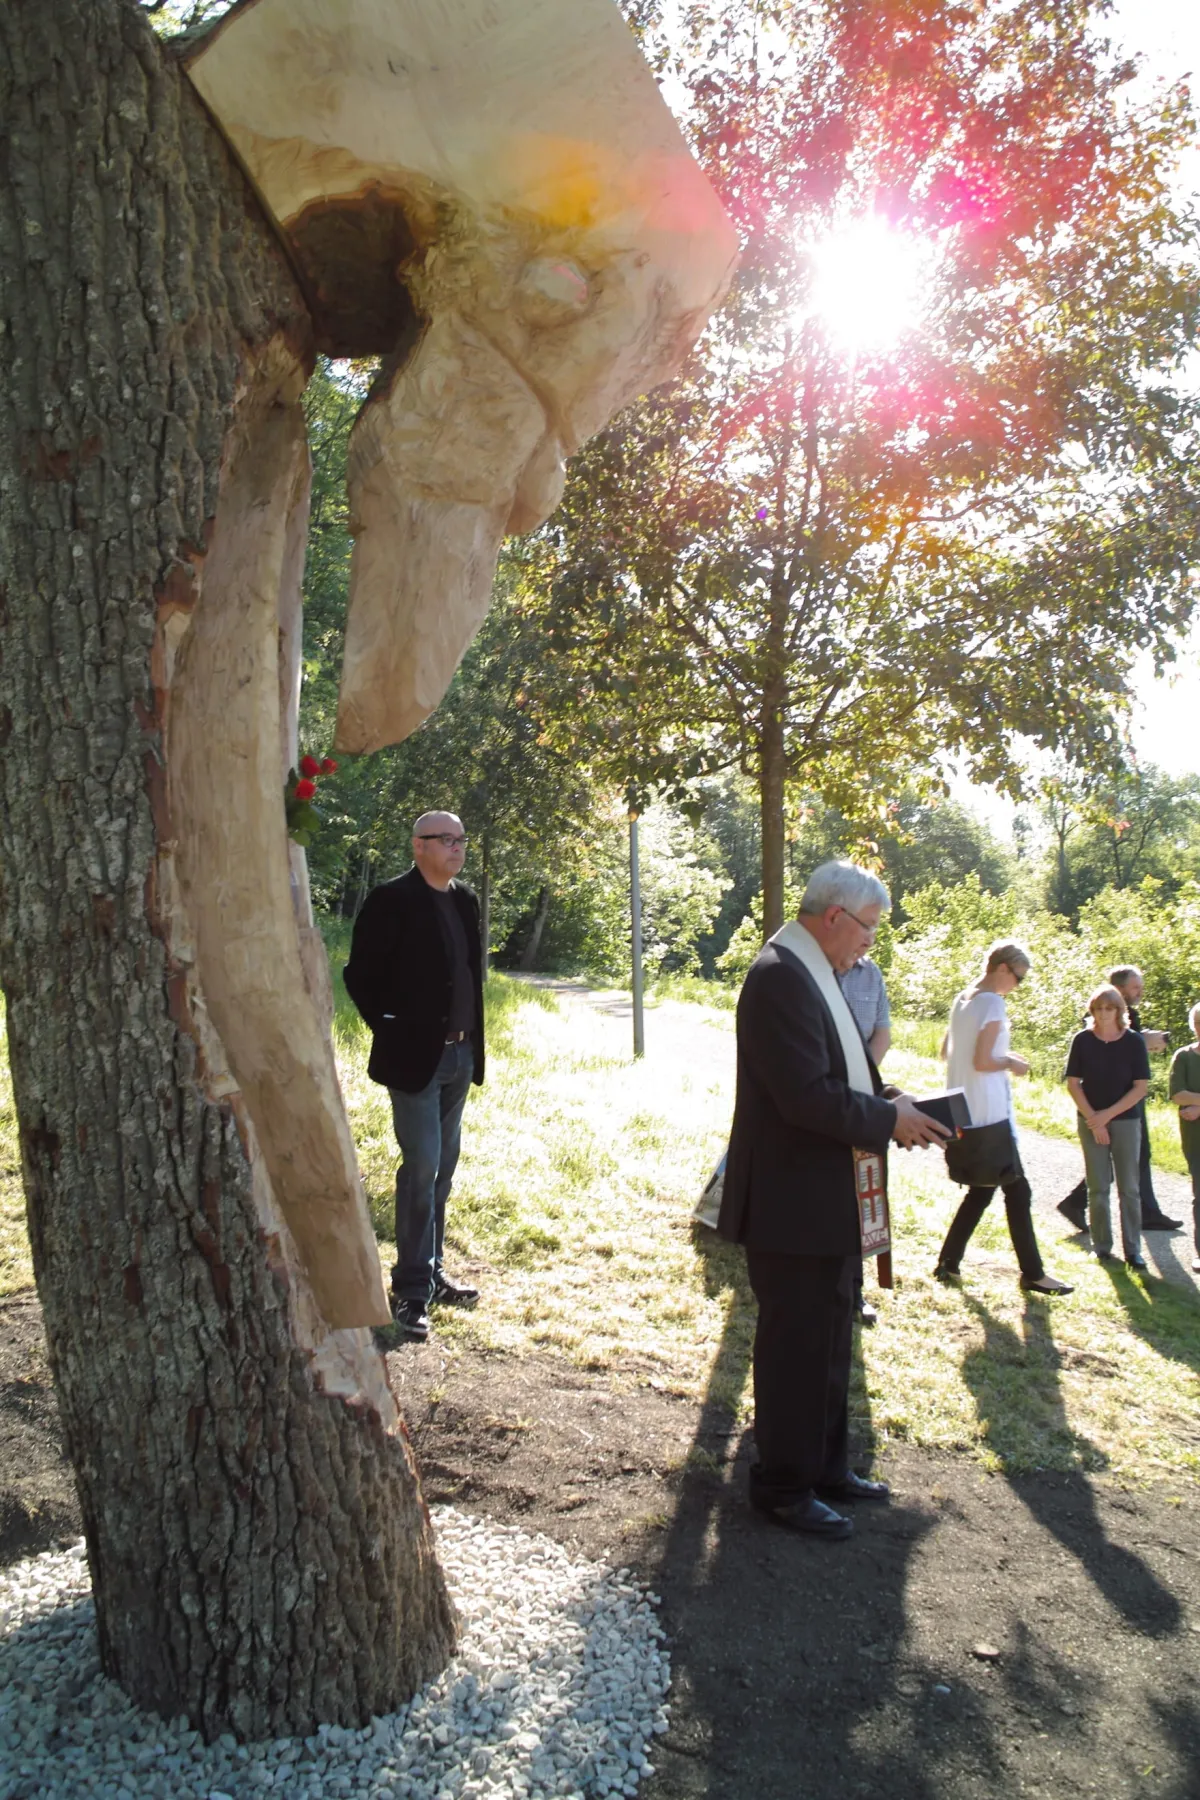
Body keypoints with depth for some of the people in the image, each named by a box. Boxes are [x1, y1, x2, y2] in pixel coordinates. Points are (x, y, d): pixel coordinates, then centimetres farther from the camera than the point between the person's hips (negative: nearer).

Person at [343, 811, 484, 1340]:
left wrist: (472, 1035, 10)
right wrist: (391, 1029, -8)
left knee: (443, 1166, 14)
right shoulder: (391, 900, -11)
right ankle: (411, 1291, 4)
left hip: (460, 1054, 7)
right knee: (421, 1167, -7)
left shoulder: (465, 900, 11)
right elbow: (361, 974, -10)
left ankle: (431, 1272, 26)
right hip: (415, 1057, -7)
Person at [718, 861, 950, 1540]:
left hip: (830, 1201, 11)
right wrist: (889, 1119, -17)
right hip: (793, 1203, -10)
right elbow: (809, 1097, -27)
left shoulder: (814, 974, 12)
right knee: (796, 1347, 3)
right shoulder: (780, 978, -21)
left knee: (829, 1341, 21)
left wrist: (886, 1099, 1)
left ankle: (826, 1465, 36)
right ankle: (785, 1488, 19)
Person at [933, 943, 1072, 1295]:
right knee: (1017, 1191, 1)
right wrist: (1011, 1063, -3)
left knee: (982, 1190, 16)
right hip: (988, 1117, -9)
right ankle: (1032, 1273, 7)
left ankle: (948, 1263, 16)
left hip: (963, 1114, 9)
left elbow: (946, 1050, 21)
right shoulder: (993, 1003, -15)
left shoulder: (963, 999, 11)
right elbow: (982, 1061, -21)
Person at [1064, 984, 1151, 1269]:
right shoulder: (1082, 1041, -4)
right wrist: (1094, 1120, -10)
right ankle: (1102, 1246, 14)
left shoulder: (1133, 1041, -5)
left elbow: (1141, 1087, -6)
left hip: (1126, 1121, 0)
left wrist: (1108, 1114, -12)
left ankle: (1132, 1250, 10)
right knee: (1098, 1188, 5)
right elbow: (1073, 1084, -3)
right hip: (1091, 1121, 0)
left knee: (1129, 1188, 3)